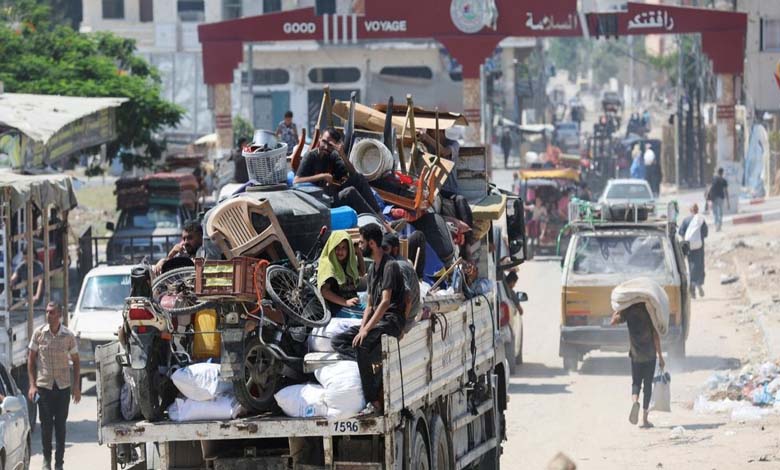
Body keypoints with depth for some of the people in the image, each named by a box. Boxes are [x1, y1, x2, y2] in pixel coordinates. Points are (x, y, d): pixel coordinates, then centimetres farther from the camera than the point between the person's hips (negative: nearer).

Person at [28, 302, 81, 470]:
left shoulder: (68, 336, -1)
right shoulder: (38, 333, -2)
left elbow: (76, 361, 8)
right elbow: (31, 359, 3)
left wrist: (76, 386, 1)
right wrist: (32, 385, -4)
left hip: (63, 386, 0)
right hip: (44, 386, 0)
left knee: (60, 425, 2)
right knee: (46, 424, 2)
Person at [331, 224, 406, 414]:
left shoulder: (390, 266, -12)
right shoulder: (373, 269, 18)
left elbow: (385, 302, -21)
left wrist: (366, 330, -26)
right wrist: (362, 327, 1)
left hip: (391, 320, -10)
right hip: (376, 319, 10)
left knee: (362, 345, -34)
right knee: (337, 341, -3)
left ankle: (374, 402, -32)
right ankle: (377, 360, -20)